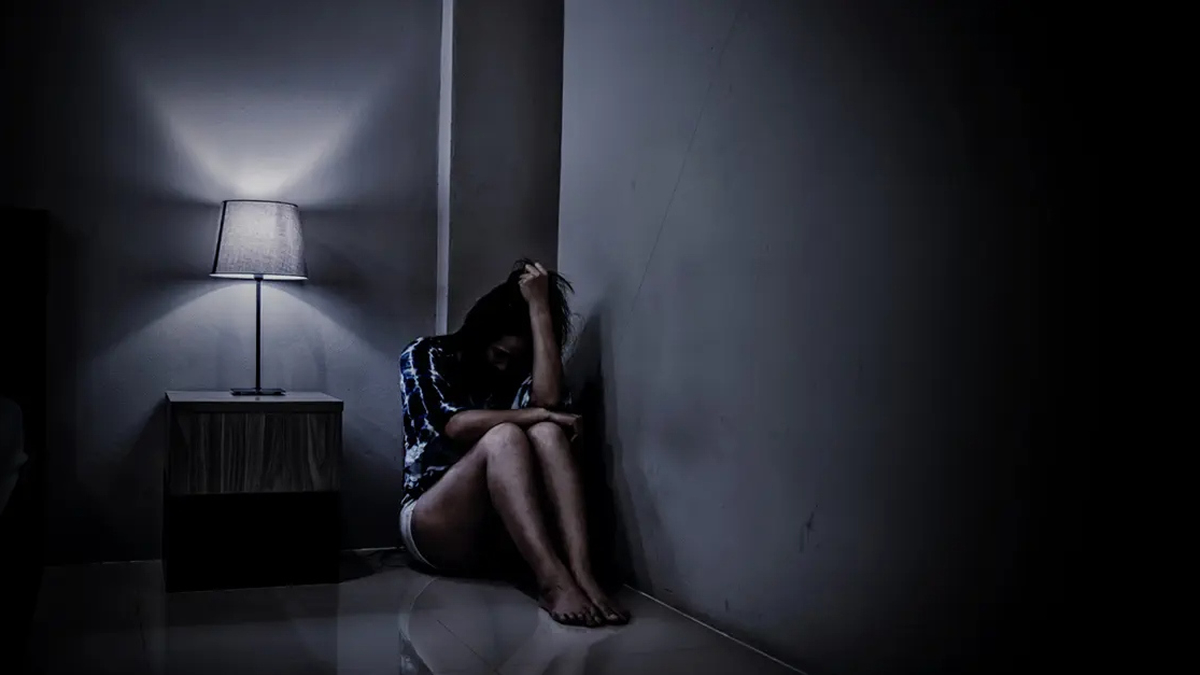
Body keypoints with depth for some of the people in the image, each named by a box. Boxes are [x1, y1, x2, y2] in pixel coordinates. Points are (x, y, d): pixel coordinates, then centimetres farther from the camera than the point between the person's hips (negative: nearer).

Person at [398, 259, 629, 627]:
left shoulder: (521, 373, 10)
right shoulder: (425, 356, 1)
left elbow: (549, 399, -16)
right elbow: (454, 425, -17)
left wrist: (540, 306, -12)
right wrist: (537, 415, -16)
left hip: (498, 533, 3)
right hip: (433, 527, -3)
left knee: (546, 434, -26)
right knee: (503, 437, -31)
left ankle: (582, 576, -44)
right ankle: (553, 580, -49)